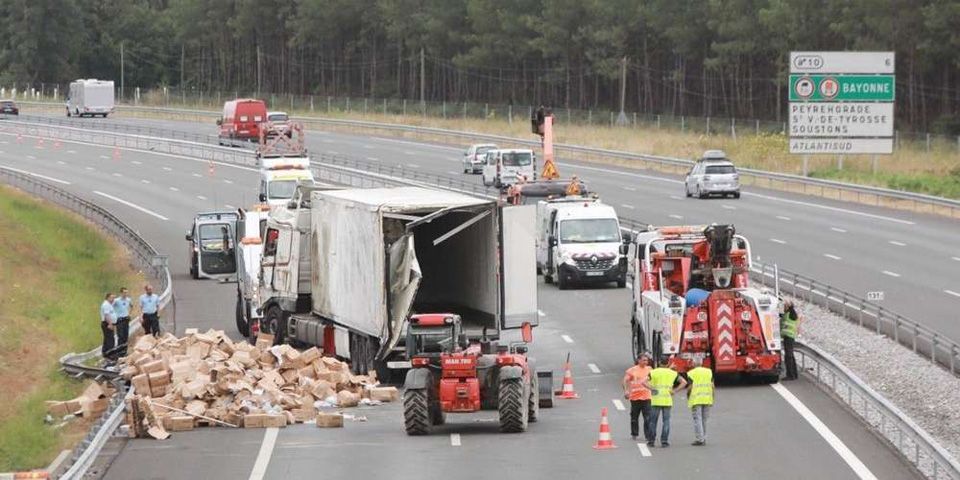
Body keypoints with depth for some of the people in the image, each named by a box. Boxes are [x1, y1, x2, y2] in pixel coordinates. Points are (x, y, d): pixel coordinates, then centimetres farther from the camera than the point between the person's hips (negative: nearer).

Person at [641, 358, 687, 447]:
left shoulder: (654, 372, 2)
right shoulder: (672, 373, 6)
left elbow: (644, 382, -11)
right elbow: (684, 382, 0)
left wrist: (652, 389, -7)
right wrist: (674, 390, -2)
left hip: (656, 400, -1)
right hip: (667, 400, 1)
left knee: (653, 421, 7)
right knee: (666, 421, 5)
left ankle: (651, 441, 9)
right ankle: (664, 441, -1)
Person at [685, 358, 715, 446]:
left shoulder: (691, 373, -4)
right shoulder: (709, 372, 8)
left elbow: (690, 387, -8)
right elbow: (712, 386, 4)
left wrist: (687, 398, 6)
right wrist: (712, 398, 11)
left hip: (696, 400, -4)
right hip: (707, 399, 4)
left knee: (697, 419, -3)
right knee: (704, 420, 13)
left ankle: (700, 439, -9)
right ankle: (704, 438, 14)